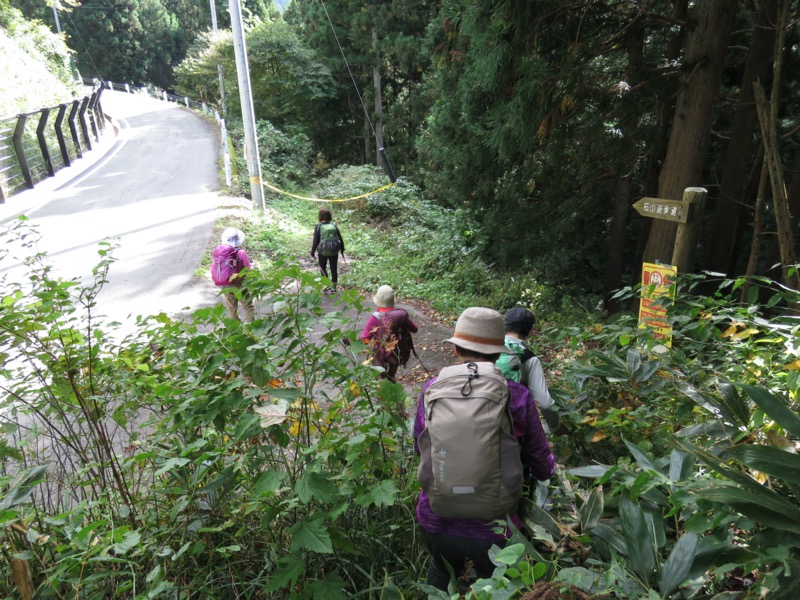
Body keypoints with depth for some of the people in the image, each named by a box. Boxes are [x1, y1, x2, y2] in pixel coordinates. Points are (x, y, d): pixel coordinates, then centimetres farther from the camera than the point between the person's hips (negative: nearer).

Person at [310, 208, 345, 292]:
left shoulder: (318, 226, -8)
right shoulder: (334, 225, 0)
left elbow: (315, 240, -8)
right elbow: (340, 238, 2)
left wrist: (313, 252, 1)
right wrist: (342, 249, 14)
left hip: (323, 251, -2)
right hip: (334, 251, 2)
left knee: (323, 268, 16)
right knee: (334, 269, 10)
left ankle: (327, 285, 8)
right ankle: (334, 287, 15)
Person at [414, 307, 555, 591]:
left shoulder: (432, 389, -10)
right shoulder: (517, 397, -15)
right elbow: (542, 468, -2)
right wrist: (548, 467, 21)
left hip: (436, 522, 2)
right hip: (492, 528, -1)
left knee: (442, 576, 34)